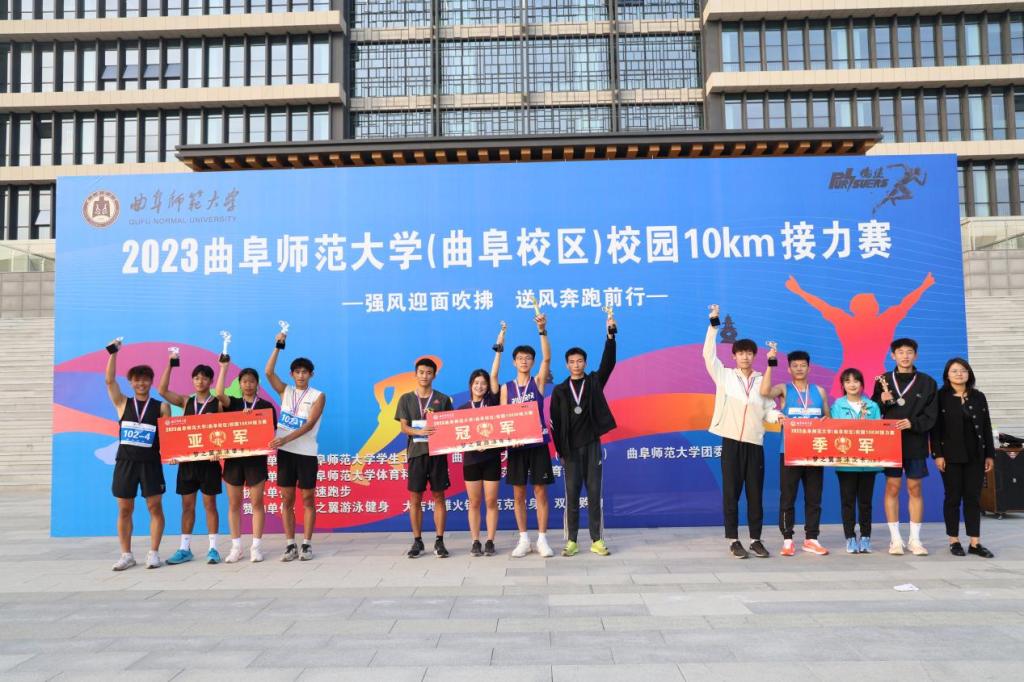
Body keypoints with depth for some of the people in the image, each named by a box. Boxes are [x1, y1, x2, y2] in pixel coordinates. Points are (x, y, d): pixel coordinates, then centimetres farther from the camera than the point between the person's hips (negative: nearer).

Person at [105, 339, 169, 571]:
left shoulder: (161, 407, 4)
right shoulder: (123, 403, 6)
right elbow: (109, 381, -5)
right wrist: (113, 353, -11)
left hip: (151, 463, -1)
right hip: (125, 462, 2)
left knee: (155, 507, 1)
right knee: (124, 510, 7)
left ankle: (153, 553, 9)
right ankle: (126, 555, 16)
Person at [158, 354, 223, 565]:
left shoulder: (218, 403, -1)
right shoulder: (186, 401, 8)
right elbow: (162, 390, -2)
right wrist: (170, 364, -6)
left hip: (208, 460, -3)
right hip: (187, 460, 3)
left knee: (209, 504, 3)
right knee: (187, 505, 8)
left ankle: (213, 548, 8)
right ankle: (185, 549, 15)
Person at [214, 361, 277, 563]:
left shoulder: (266, 406, 4)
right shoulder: (233, 403, 9)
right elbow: (219, 394, -12)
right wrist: (223, 368, -10)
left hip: (256, 458, -2)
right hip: (233, 458, 2)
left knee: (257, 503, 0)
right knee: (234, 504, 6)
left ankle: (256, 546, 7)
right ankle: (236, 547, 14)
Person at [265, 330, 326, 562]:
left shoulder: (318, 396, -1)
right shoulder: (285, 391, 9)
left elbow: (309, 425, -11)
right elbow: (268, 372, -6)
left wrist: (285, 439, -21)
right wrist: (278, 346, -8)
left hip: (307, 453, -3)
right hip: (285, 452, 3)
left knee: (307, 499, 3)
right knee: (287, 499, 5)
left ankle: (306, 544, 9)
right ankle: (290, 545, 11)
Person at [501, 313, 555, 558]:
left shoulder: (538, 382, 2)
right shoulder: (506, 388, 6)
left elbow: (547, 358, -13)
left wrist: (542, 331, -24)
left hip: (538, 444, -1)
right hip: (515, 445, 2)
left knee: (540, 492, 2)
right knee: (518, 495, 6)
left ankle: (542, 540, 10)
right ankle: (523, 540, 16)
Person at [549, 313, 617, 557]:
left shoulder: (594, 382, 6)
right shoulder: (559, 391, 5)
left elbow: (608, 363, -8)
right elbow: (555, 421, 4)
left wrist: (610, 335, -19)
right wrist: (559, 448, -3)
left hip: (592, 445, 0)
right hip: (571, 448, 0)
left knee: (594, 492, 2)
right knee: (572, 494, 2)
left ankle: (596, 540, 8)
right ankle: (571, 541, 8)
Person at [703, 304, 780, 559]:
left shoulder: (762, 381, 11)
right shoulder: (725, 376, 4)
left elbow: (767, 411, 10)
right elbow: (709, 354, -6)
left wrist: (777, 416, -13)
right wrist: (714, 324, -10)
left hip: (755, 443, 2)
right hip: (732, 441, -2)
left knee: (755, 493, 5)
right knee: (731, 492, 1)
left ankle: (756, 540, 14)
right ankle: (733, 540, 8)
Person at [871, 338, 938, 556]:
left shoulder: (927, 382, 3)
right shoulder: (883, 381, 6)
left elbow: (931, 415, -1)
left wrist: (913, 423, -17)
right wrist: (882, 402, -12)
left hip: (916, 444, 0)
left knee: (915, 489, 5)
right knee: (892, 488, 2)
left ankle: (915, 539, 13)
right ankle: (895, 538, 9)